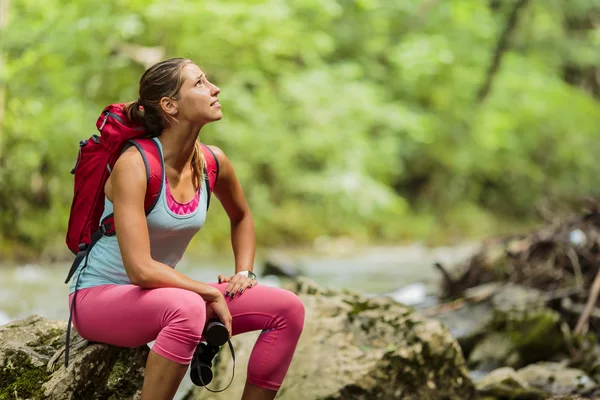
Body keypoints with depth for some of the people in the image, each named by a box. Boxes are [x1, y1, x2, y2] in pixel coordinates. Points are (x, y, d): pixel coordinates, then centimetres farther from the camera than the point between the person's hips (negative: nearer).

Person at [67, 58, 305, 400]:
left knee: (289, 309, -5)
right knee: (188, 308, -40)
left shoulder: (212, 162, -2)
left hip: (162, 295, 8)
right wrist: (211, 293, -21)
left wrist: (243, 273, 6)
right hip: (99, 296, -7)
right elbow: (140, 269, -30)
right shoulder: (134, 165, -23)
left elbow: (242, 217, 21)